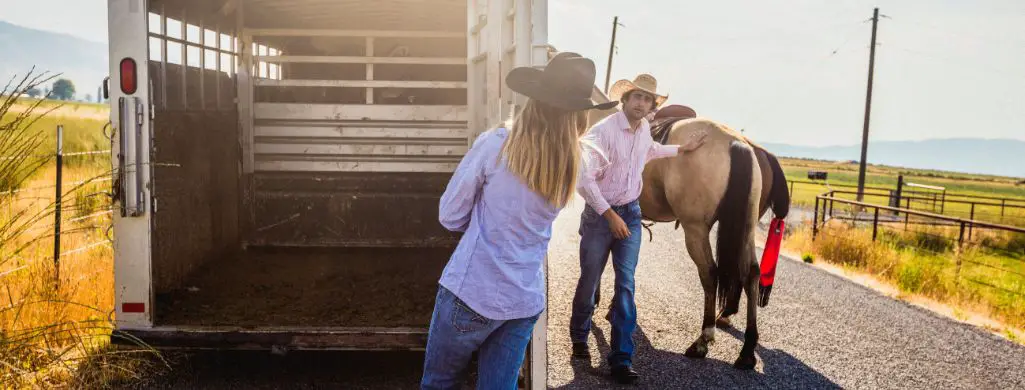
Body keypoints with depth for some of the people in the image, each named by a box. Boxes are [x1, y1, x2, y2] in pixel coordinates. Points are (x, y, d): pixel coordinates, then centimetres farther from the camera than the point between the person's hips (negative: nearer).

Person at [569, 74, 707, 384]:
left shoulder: (645, 130, 3)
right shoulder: (603, 131, -19)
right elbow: (585, 180, -22)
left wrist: (682, 149, 27)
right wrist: (610, 215, -23)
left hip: (631, 213, 5)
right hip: (599, 215, -5)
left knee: (626, 283, -1)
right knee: (589, 281, 8)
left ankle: (621, 358, 4)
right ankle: (579, 337, 34)